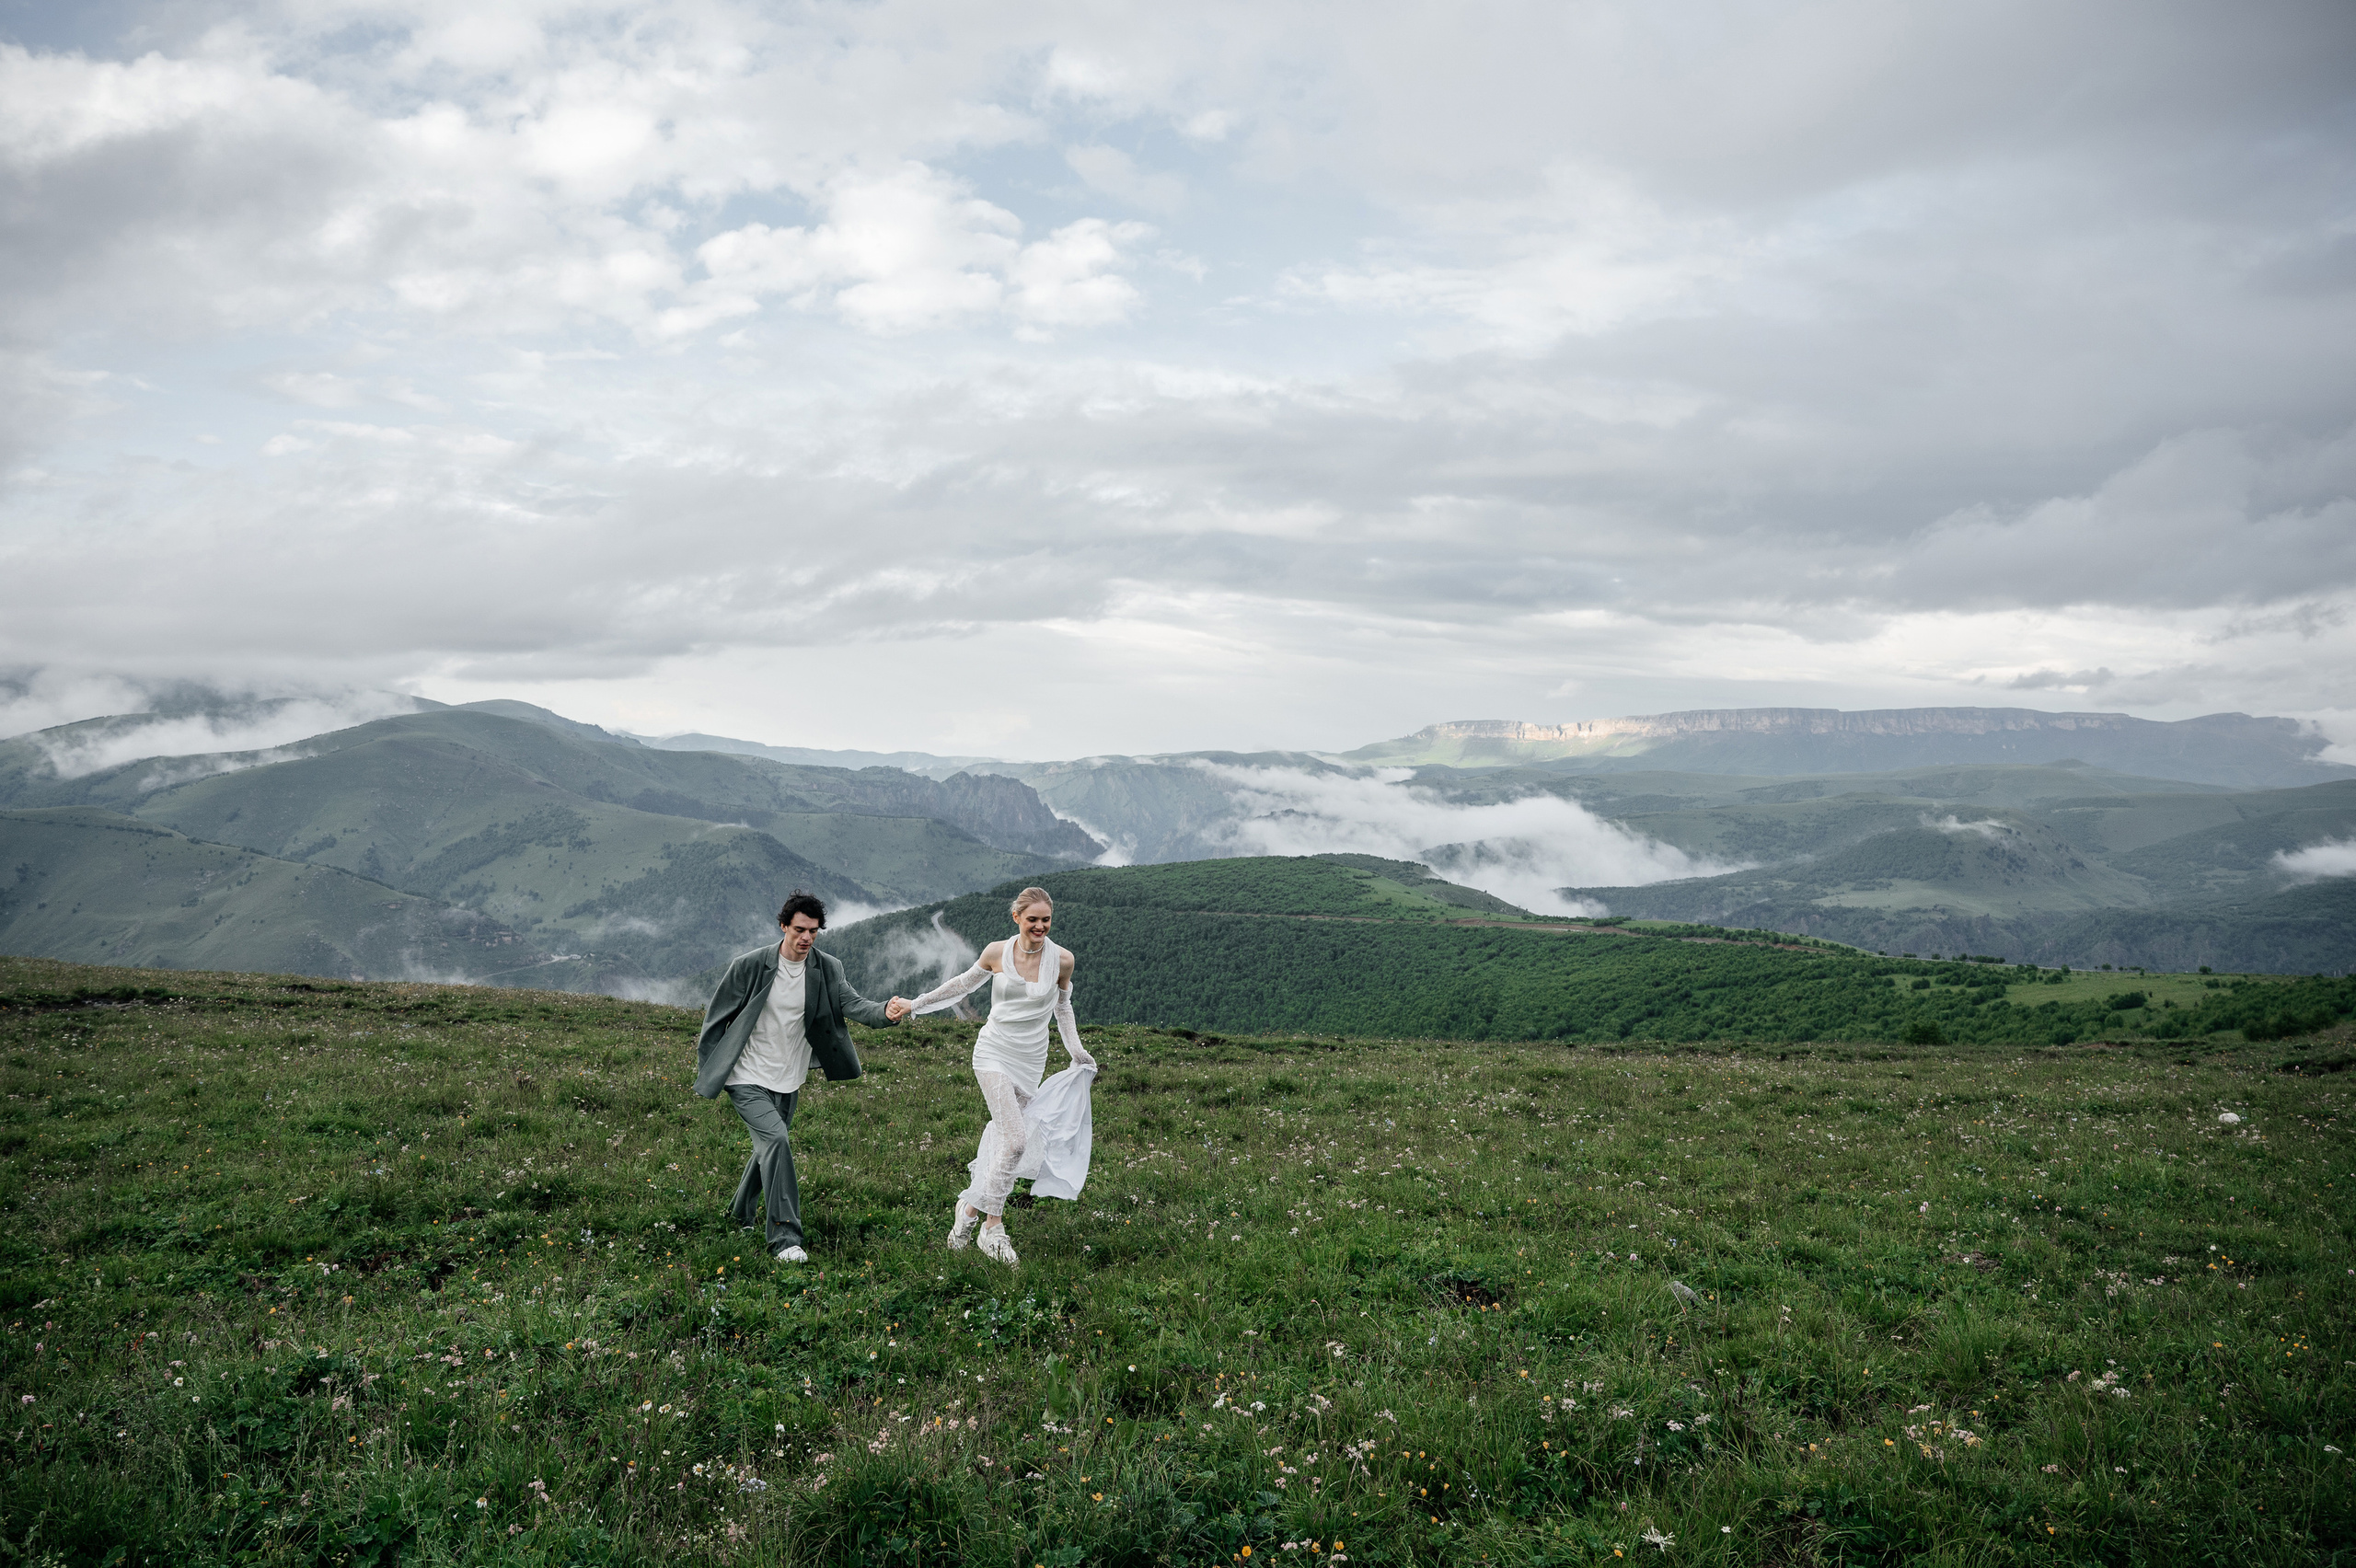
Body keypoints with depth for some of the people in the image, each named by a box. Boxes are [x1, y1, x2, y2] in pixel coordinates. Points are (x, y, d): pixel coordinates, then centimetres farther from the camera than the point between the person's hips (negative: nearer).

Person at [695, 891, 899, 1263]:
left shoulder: (827, 969, -4)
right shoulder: (751, 966, -13)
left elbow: (851, 1002, -19)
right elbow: (718, 1015, -2)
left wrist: (884, 1012, -40)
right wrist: (707, 1069, -1)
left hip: (788, 1082, 5)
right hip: (748, 1079, -5)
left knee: (768, 1149, 17)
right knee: (775, 1140, -22)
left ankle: (740, 1218, 44)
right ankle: (785, 1238, -17)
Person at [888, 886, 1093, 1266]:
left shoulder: (1062, 960, -2)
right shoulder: (996, 953, -5)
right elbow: (964, 984, 12)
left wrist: (1076, 1052, 15)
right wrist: (914, 1005, 11)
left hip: (1031, 1062, 3)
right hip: (994, 1053, -3)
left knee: (1003, 1136, 3)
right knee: (1016, 1139, -17)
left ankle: (971, 1207, 24)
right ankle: (993, 1228, -5)